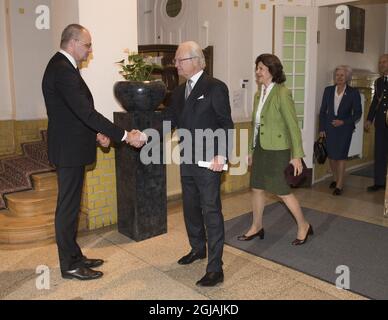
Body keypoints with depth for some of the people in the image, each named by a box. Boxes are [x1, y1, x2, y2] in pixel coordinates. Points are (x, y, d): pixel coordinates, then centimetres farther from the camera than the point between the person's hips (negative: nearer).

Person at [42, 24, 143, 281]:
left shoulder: (63, 66, 13)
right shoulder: (63, 70, -20)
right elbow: (86, 112, -27)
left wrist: (96, 133, 8)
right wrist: (125, 136, -26)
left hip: (71, 147, 10)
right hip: (69, 150, -10)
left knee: (70, 205, 16)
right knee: (68, 207, 1)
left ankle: (74, 256, 30)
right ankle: (69, 265, 15)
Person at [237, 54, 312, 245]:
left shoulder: (282, 93, -15)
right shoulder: (259, 94, 8)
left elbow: (293, 126, -15)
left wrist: (297, 155, -16)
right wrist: (251, 150, 16)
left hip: (276, 150, -8)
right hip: (260, 148, 8)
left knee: (281, 190, 1)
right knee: (257, 188, 13)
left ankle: (303, 226, 21)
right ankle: (256, 227, 30)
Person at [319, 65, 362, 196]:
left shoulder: (353, 93, -6)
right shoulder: (328, 90, 2)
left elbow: (357, 113, -2)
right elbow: (323, 111, 5)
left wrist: (343, 122, -14)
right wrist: (321, 128, 2)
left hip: (344, 128, -3)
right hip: (329, 127, 3)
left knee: (340, 156, -4)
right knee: (331, 155, 8)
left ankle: (339, 185, 3)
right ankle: (335, 179, 27)